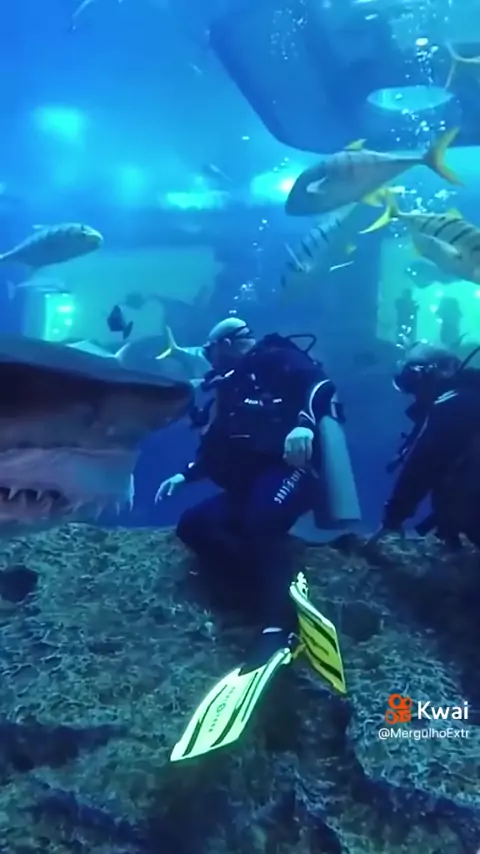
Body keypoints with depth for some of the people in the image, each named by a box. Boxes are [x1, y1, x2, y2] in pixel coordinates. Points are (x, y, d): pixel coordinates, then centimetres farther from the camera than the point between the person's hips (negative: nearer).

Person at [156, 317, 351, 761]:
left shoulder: (275, 359, 7)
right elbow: (216, 447, 35)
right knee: (194, 525, -12)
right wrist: (185, 475, 24)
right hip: (248, 486, 9)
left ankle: (278, 628, -38)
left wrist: (305, 423, -30)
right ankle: (285, 590, -24)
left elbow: (320, 384, -12)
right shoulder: (228, 389, 31)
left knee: (260, 523, -37)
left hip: (291, 468, -9)